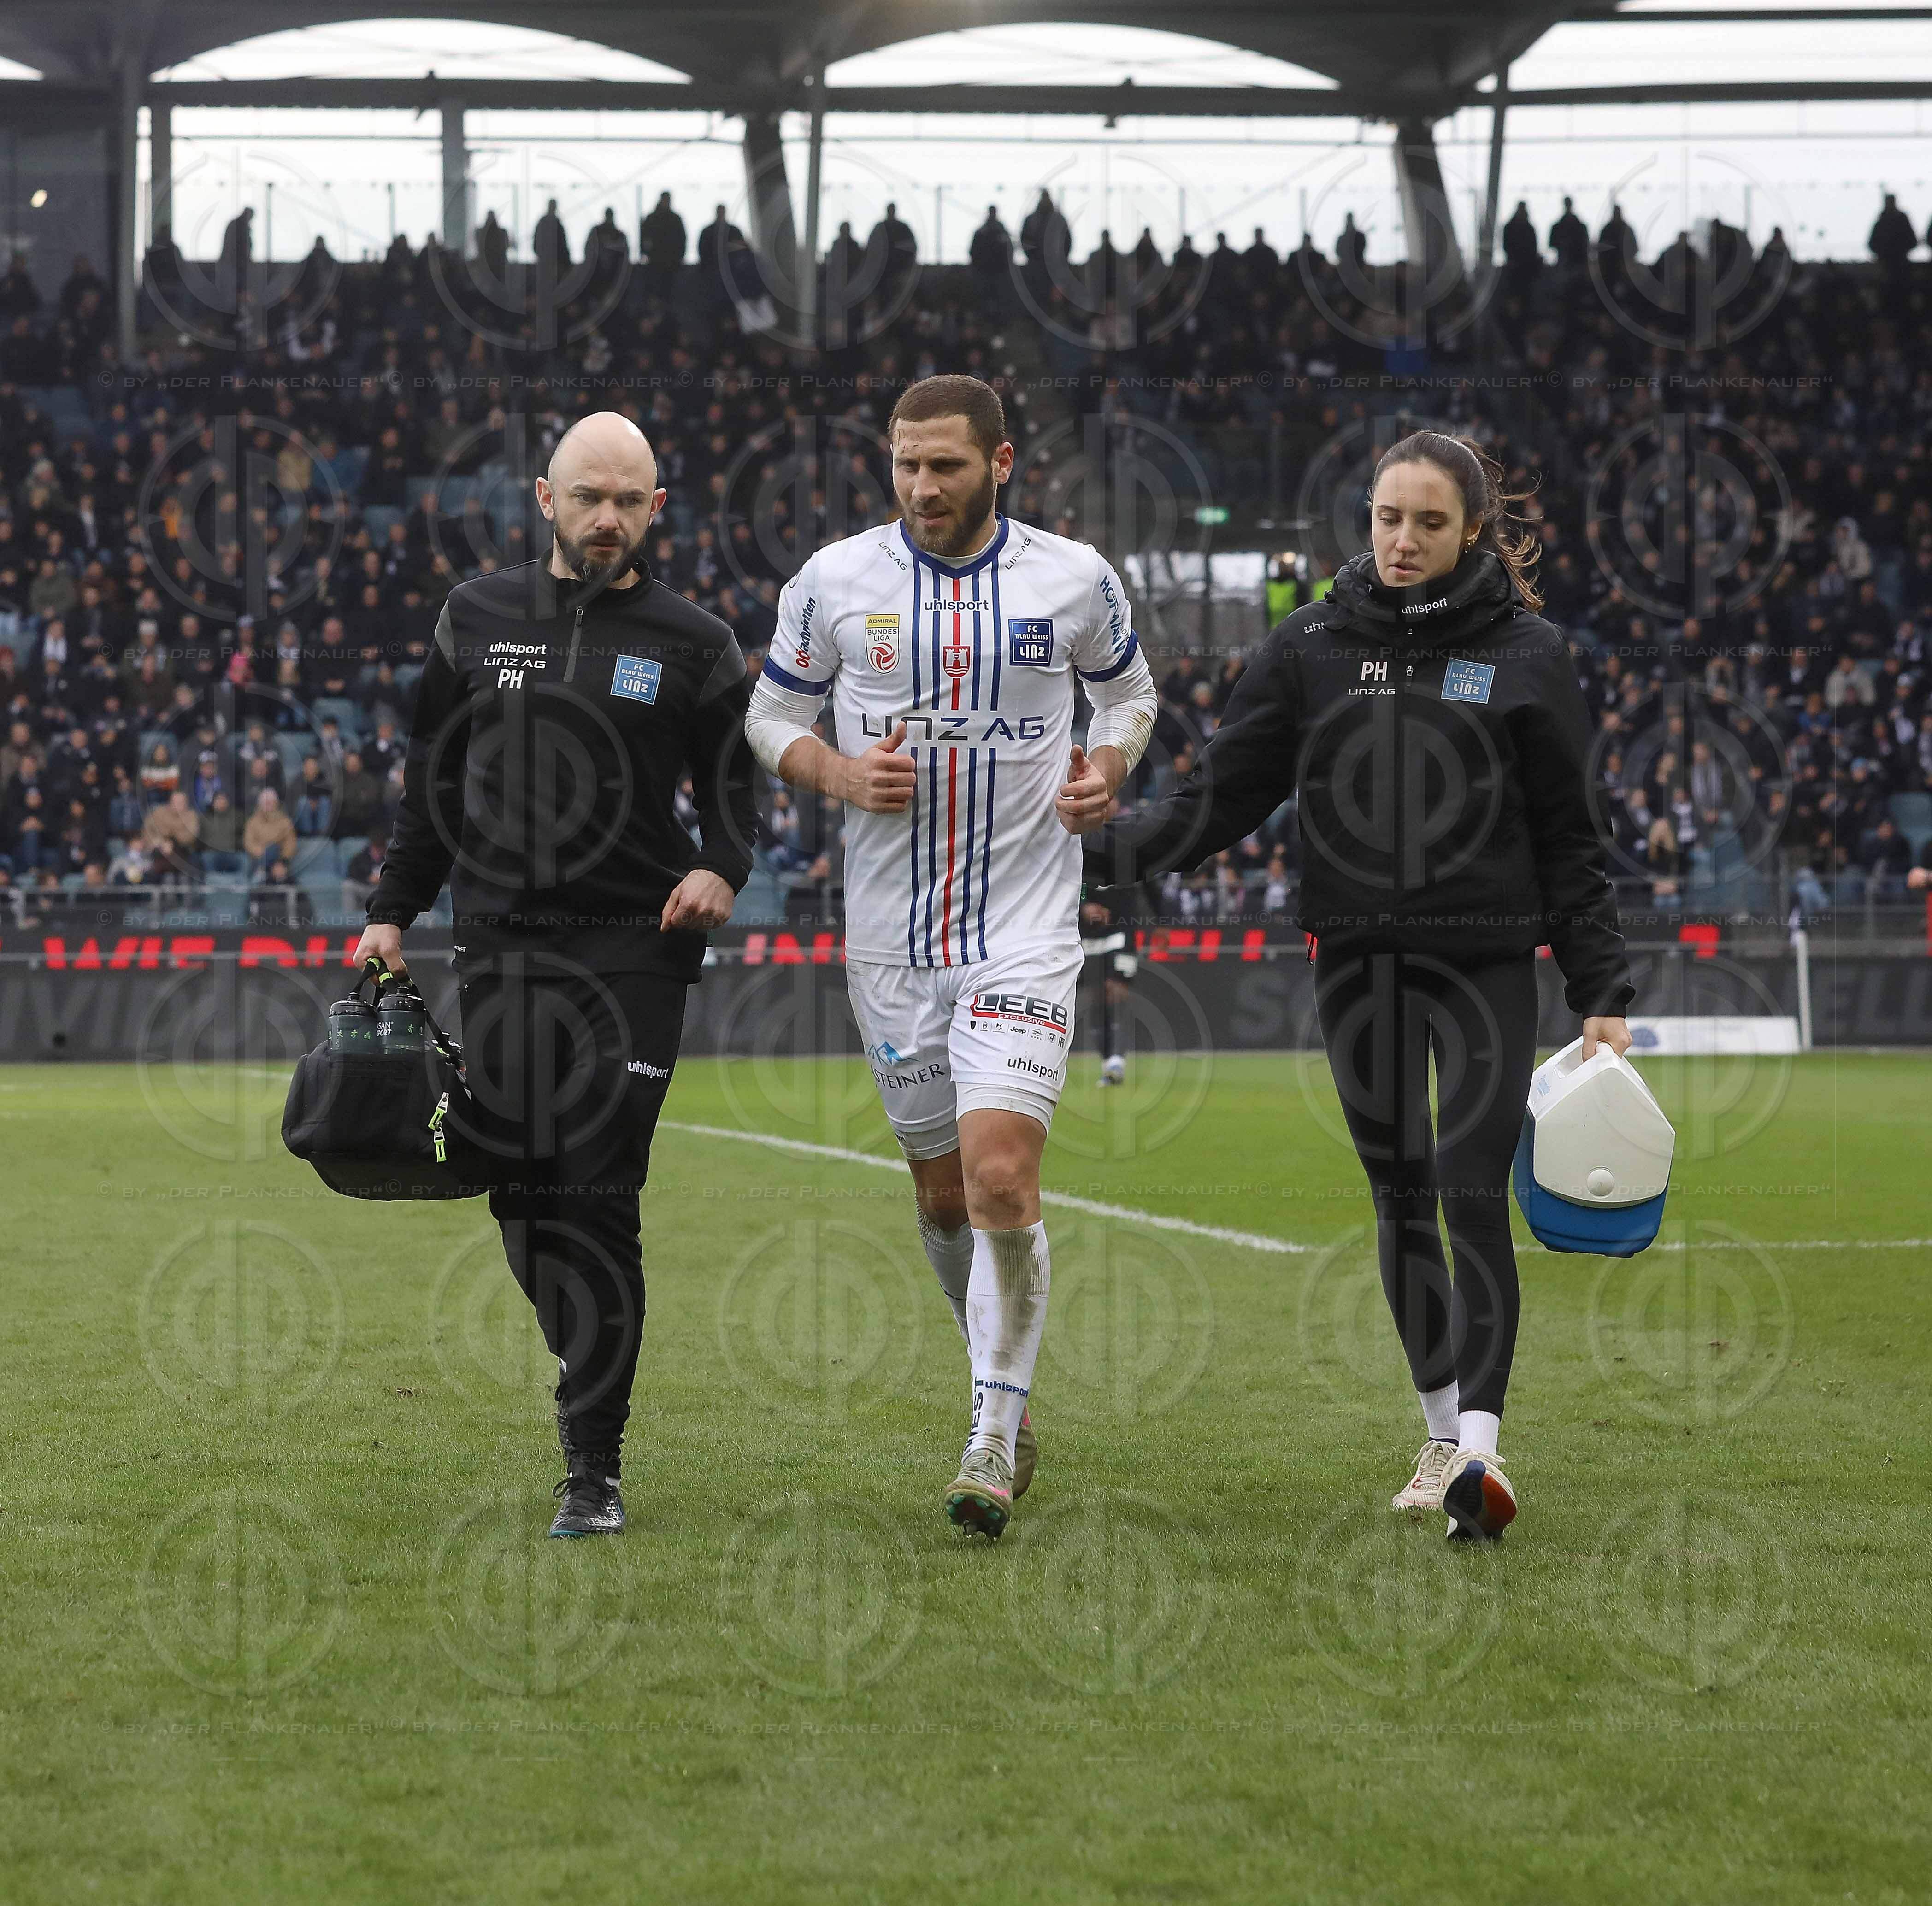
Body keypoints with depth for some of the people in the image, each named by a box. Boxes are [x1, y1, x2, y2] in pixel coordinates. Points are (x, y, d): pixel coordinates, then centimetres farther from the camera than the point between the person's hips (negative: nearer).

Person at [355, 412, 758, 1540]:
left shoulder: (692, 644, 4)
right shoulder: (479, 618, 11)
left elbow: (735, 785, 9)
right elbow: (435, 778, 19)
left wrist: (721, 869, -12)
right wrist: (393, 912, 15)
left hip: (633, 951, -3)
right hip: (498, 948, 3)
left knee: (596, 1200, -10)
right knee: (520, 1191, 4)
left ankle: (595, 1467, -7)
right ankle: (595, 1377, 25)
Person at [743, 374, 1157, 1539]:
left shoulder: (1074, 579, -1)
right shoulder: (836, 581, 0)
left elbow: (1129, 690, 17)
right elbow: (772, 715, 10)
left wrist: (1109, 767, -4)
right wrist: (841, 775, -10)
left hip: (1025, 929, -2)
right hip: (890, 938, 2)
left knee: (1002, 1180, -17)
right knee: (943, 1194, 10)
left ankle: (995, 1435, -6)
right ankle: (1011, 1393, 33)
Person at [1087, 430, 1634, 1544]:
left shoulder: (1526, 655, 0)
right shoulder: (1315, 647, 5)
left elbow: (1571, 843, 4)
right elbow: (1219, 803, 5)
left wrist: (1605, 995, 0)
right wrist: (1094, 847, -8)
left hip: (1488, 964, -3)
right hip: (1358, 964, 3)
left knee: (1472, 1195, -14)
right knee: (1400, 1196, 9)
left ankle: (1483, 1447, -19)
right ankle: (1444, 1435, 22)